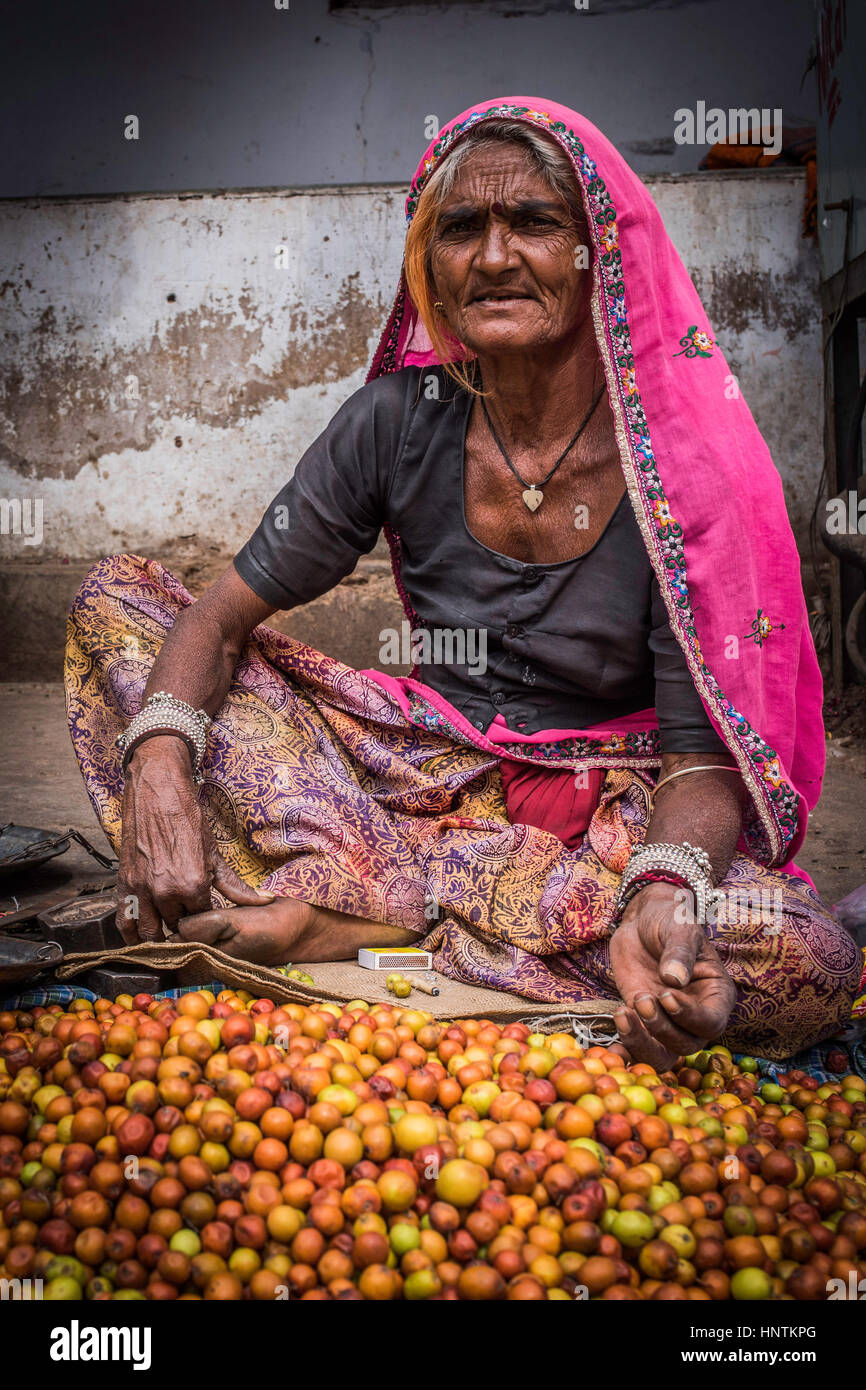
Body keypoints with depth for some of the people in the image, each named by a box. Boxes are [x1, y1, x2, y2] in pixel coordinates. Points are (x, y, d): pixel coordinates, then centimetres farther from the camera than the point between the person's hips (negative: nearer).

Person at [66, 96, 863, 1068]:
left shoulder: (677, 462, -14)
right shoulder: (397, 421, -6)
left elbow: (703, 750, -15)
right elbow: (225, 612, -6)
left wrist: (665, 893, -36)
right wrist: (161, 766, -26)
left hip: (604, 818, -1)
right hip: (422, 769, 2)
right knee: (115, 595, -6)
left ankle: (360, 904, -23)